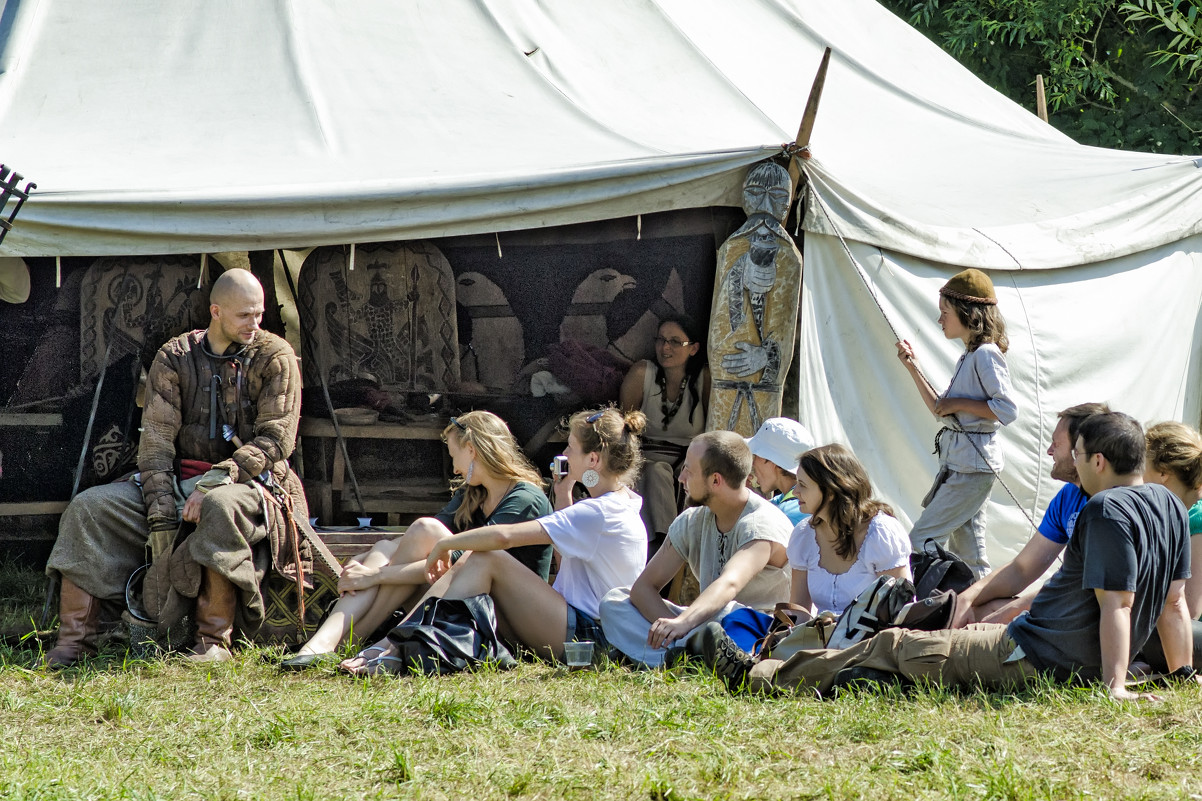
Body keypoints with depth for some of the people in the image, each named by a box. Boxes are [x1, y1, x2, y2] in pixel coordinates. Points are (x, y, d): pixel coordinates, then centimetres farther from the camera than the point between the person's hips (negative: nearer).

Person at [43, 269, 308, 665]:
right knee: (89, 507, -15)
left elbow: (276, 438, -9)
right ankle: (74, 639, -16)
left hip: (249, 481, -4)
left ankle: (214, 640, -32)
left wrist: (215, 481, -23)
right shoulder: (174, 357, 5)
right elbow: (156, 439, -1)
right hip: (179, 481, 4)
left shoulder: (274, 356, -1)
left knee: (221, 505, -41)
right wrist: (161, 515, -14)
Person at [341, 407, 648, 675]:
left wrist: (444, 545, -11)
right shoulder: (622, 504, 14)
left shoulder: (600, 512, -18)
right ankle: (391, 643, -14)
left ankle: (398, 649, -25)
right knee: (471, 562, -2)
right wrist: (563, 497, 19)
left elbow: (504, 536, -24)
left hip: (586, 636, -10)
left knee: (485, 560, -19)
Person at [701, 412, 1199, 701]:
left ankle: (757, 676, 11)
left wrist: (1115, 686, -30)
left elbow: (1117, 603, -27)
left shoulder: (1107, 512, -20)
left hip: (1032, 661, -9)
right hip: (1080, 665, 9)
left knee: (894, 646, 1)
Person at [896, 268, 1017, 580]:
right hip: (959, 461, 10)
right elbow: (941, 410, 21)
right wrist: (913, 367, 16)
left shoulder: (986, 354, -13)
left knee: (921, 540, -12)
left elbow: (1007, 410, -21)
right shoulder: (969, 356, 16)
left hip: (973, 463, -10)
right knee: (966, 551, 10)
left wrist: (959, 403, -16)